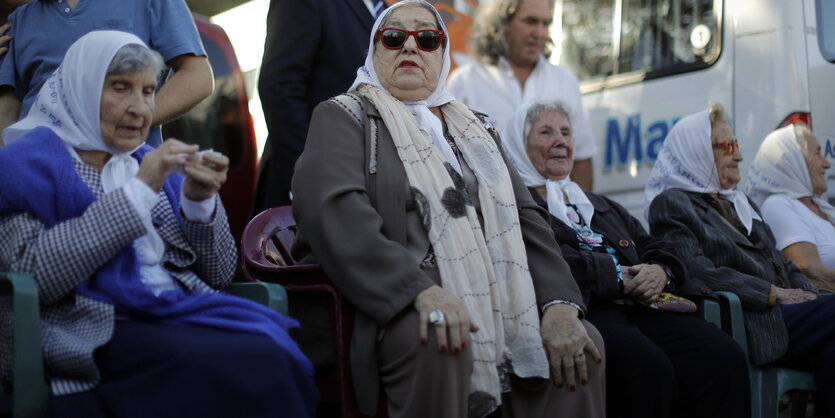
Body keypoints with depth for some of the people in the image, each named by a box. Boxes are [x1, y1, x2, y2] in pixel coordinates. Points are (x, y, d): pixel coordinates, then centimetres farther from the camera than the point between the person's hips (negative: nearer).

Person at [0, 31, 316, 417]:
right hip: (96, 331, -6)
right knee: (244, 366, -32)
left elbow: (218, 275, 19)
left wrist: (200, 201, 0)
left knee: (279, 356, -28)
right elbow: (35, 274, -14)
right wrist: (136, 192, -12)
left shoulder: (151, 164, 23)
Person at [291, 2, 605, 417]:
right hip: (388, 302, -5)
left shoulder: (473, 130, 24)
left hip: (488, 301, 5)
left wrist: (559, 304, -7)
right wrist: (420, 290, -29)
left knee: (582, 343, -16)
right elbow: (335, 211, -13)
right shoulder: (342, 116, 6)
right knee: (437, 342, -35)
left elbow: (523, 217, 14)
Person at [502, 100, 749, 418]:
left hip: (639, 306, 7)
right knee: (648, 368, -38)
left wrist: (660, 271, 2)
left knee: (725, 358, -23)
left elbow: (658, 249, 28)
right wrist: (616, 275, -10)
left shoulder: (598, 204, 35)